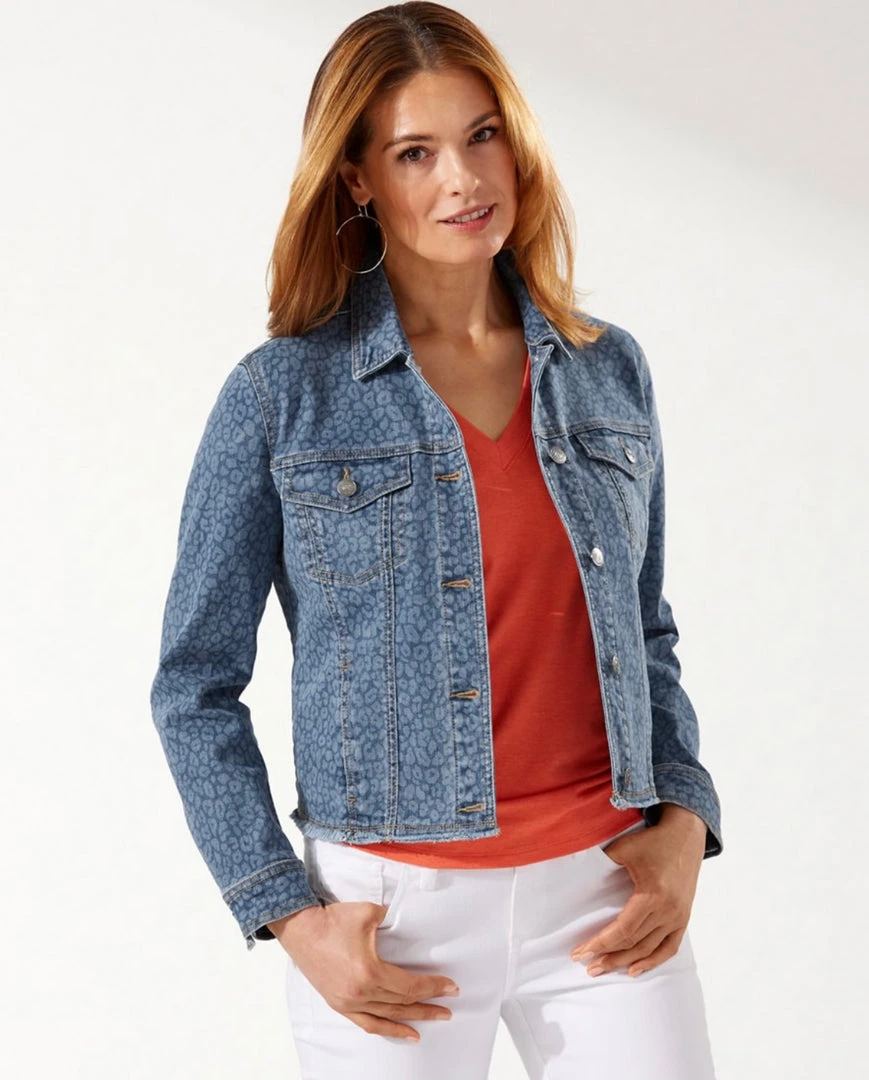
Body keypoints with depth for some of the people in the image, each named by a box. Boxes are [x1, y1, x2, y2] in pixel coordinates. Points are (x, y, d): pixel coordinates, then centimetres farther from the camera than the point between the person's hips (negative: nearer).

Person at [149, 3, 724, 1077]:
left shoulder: (608, 371, 5)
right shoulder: (280, 395, -5)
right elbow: (196, 683, -1)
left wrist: (684, 821, 1)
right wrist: (288, 916, -7)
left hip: (609, 898, 3)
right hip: (397, 911, -2)